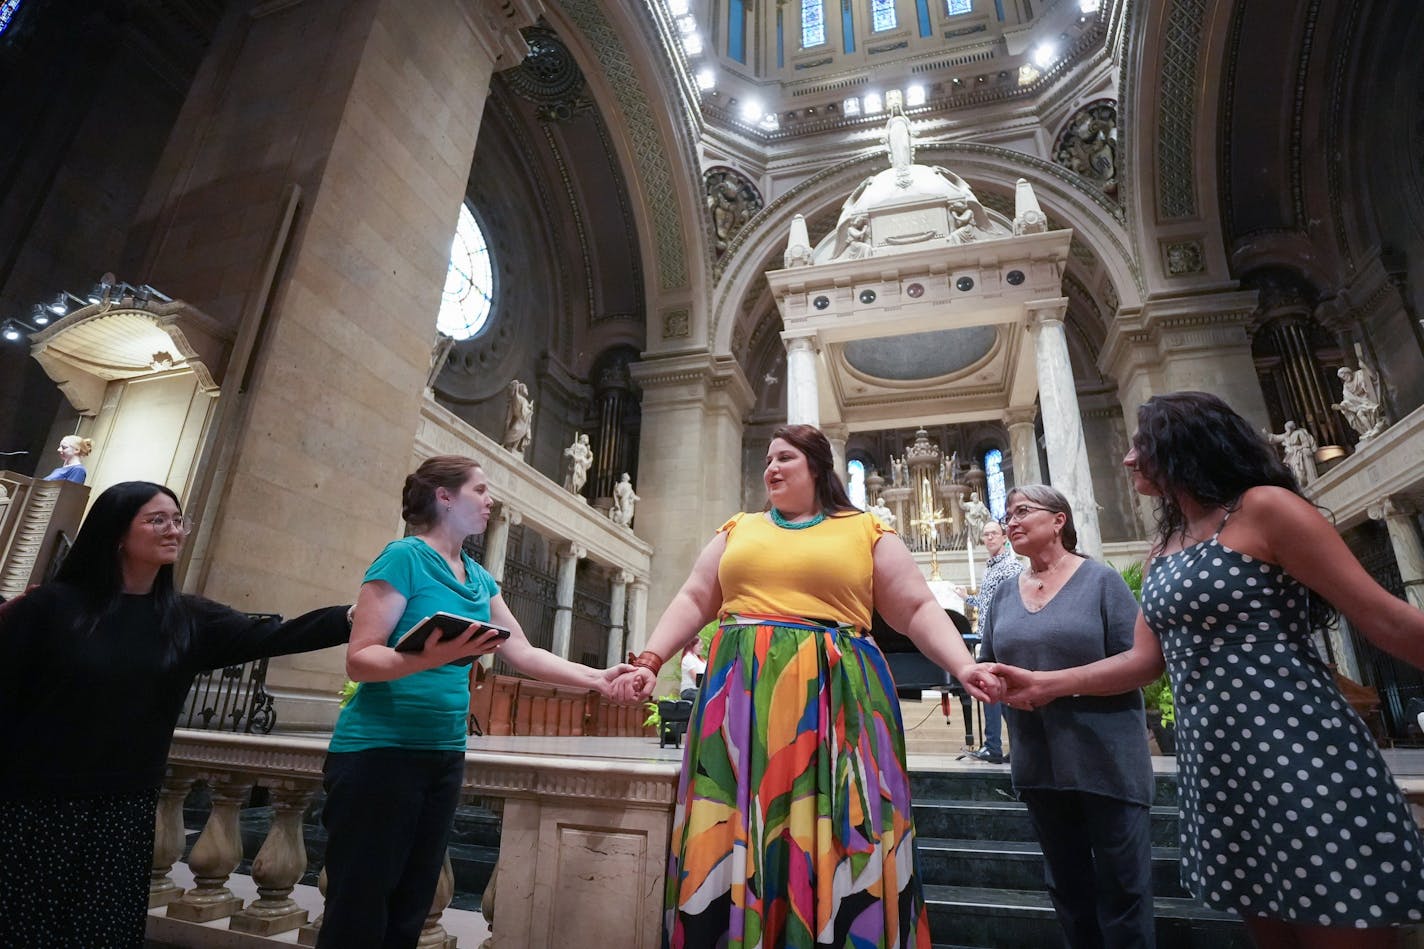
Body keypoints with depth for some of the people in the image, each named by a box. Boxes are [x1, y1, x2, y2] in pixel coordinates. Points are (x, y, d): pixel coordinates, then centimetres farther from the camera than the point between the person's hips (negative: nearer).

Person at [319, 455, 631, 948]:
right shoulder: (405, 556, -11)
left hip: (444, 755, 7)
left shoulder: (480, 579, 11)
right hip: (378, 751, -7)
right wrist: (428, 657, -33)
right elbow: (359, 659, -15)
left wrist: (596, 678, 3)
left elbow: (523, 653, 10)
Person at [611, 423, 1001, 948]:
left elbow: (918, 610, 6)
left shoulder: (866, 531, 9)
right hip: (742, 695, 2)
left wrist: (963, 667, -9)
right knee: (737, 837, 3)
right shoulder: (737, 530, 16)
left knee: (833, 841, 0)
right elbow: (693, 602, 13)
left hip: (834, 699, -2)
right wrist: (650, 661, 1)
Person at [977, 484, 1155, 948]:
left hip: (1106, 761, -4)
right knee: (1066, 883, 19)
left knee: (1121, 885, 8)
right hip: (1038, 763, 5)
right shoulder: (1004, 593, 7)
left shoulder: (1100, 580, -6)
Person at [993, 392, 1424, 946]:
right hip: (1214, 768, 7)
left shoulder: (1264, 509, -8)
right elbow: (1145, 660, 11)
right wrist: (1045, 684, 5)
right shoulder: (1162, 550, 14)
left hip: (1300, 758, -7)